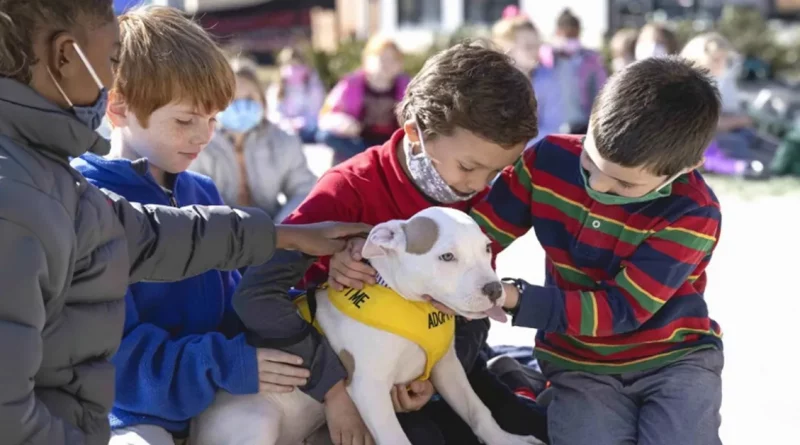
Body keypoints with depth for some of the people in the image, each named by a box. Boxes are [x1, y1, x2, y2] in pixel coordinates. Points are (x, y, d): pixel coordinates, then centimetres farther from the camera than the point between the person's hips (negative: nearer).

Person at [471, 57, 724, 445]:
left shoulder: (692, 214, -19)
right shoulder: (549, 159, -11)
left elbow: (621, 309, -22)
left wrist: (516, 298, -30)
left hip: (674, 358, -1)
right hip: (578, 364, 2)